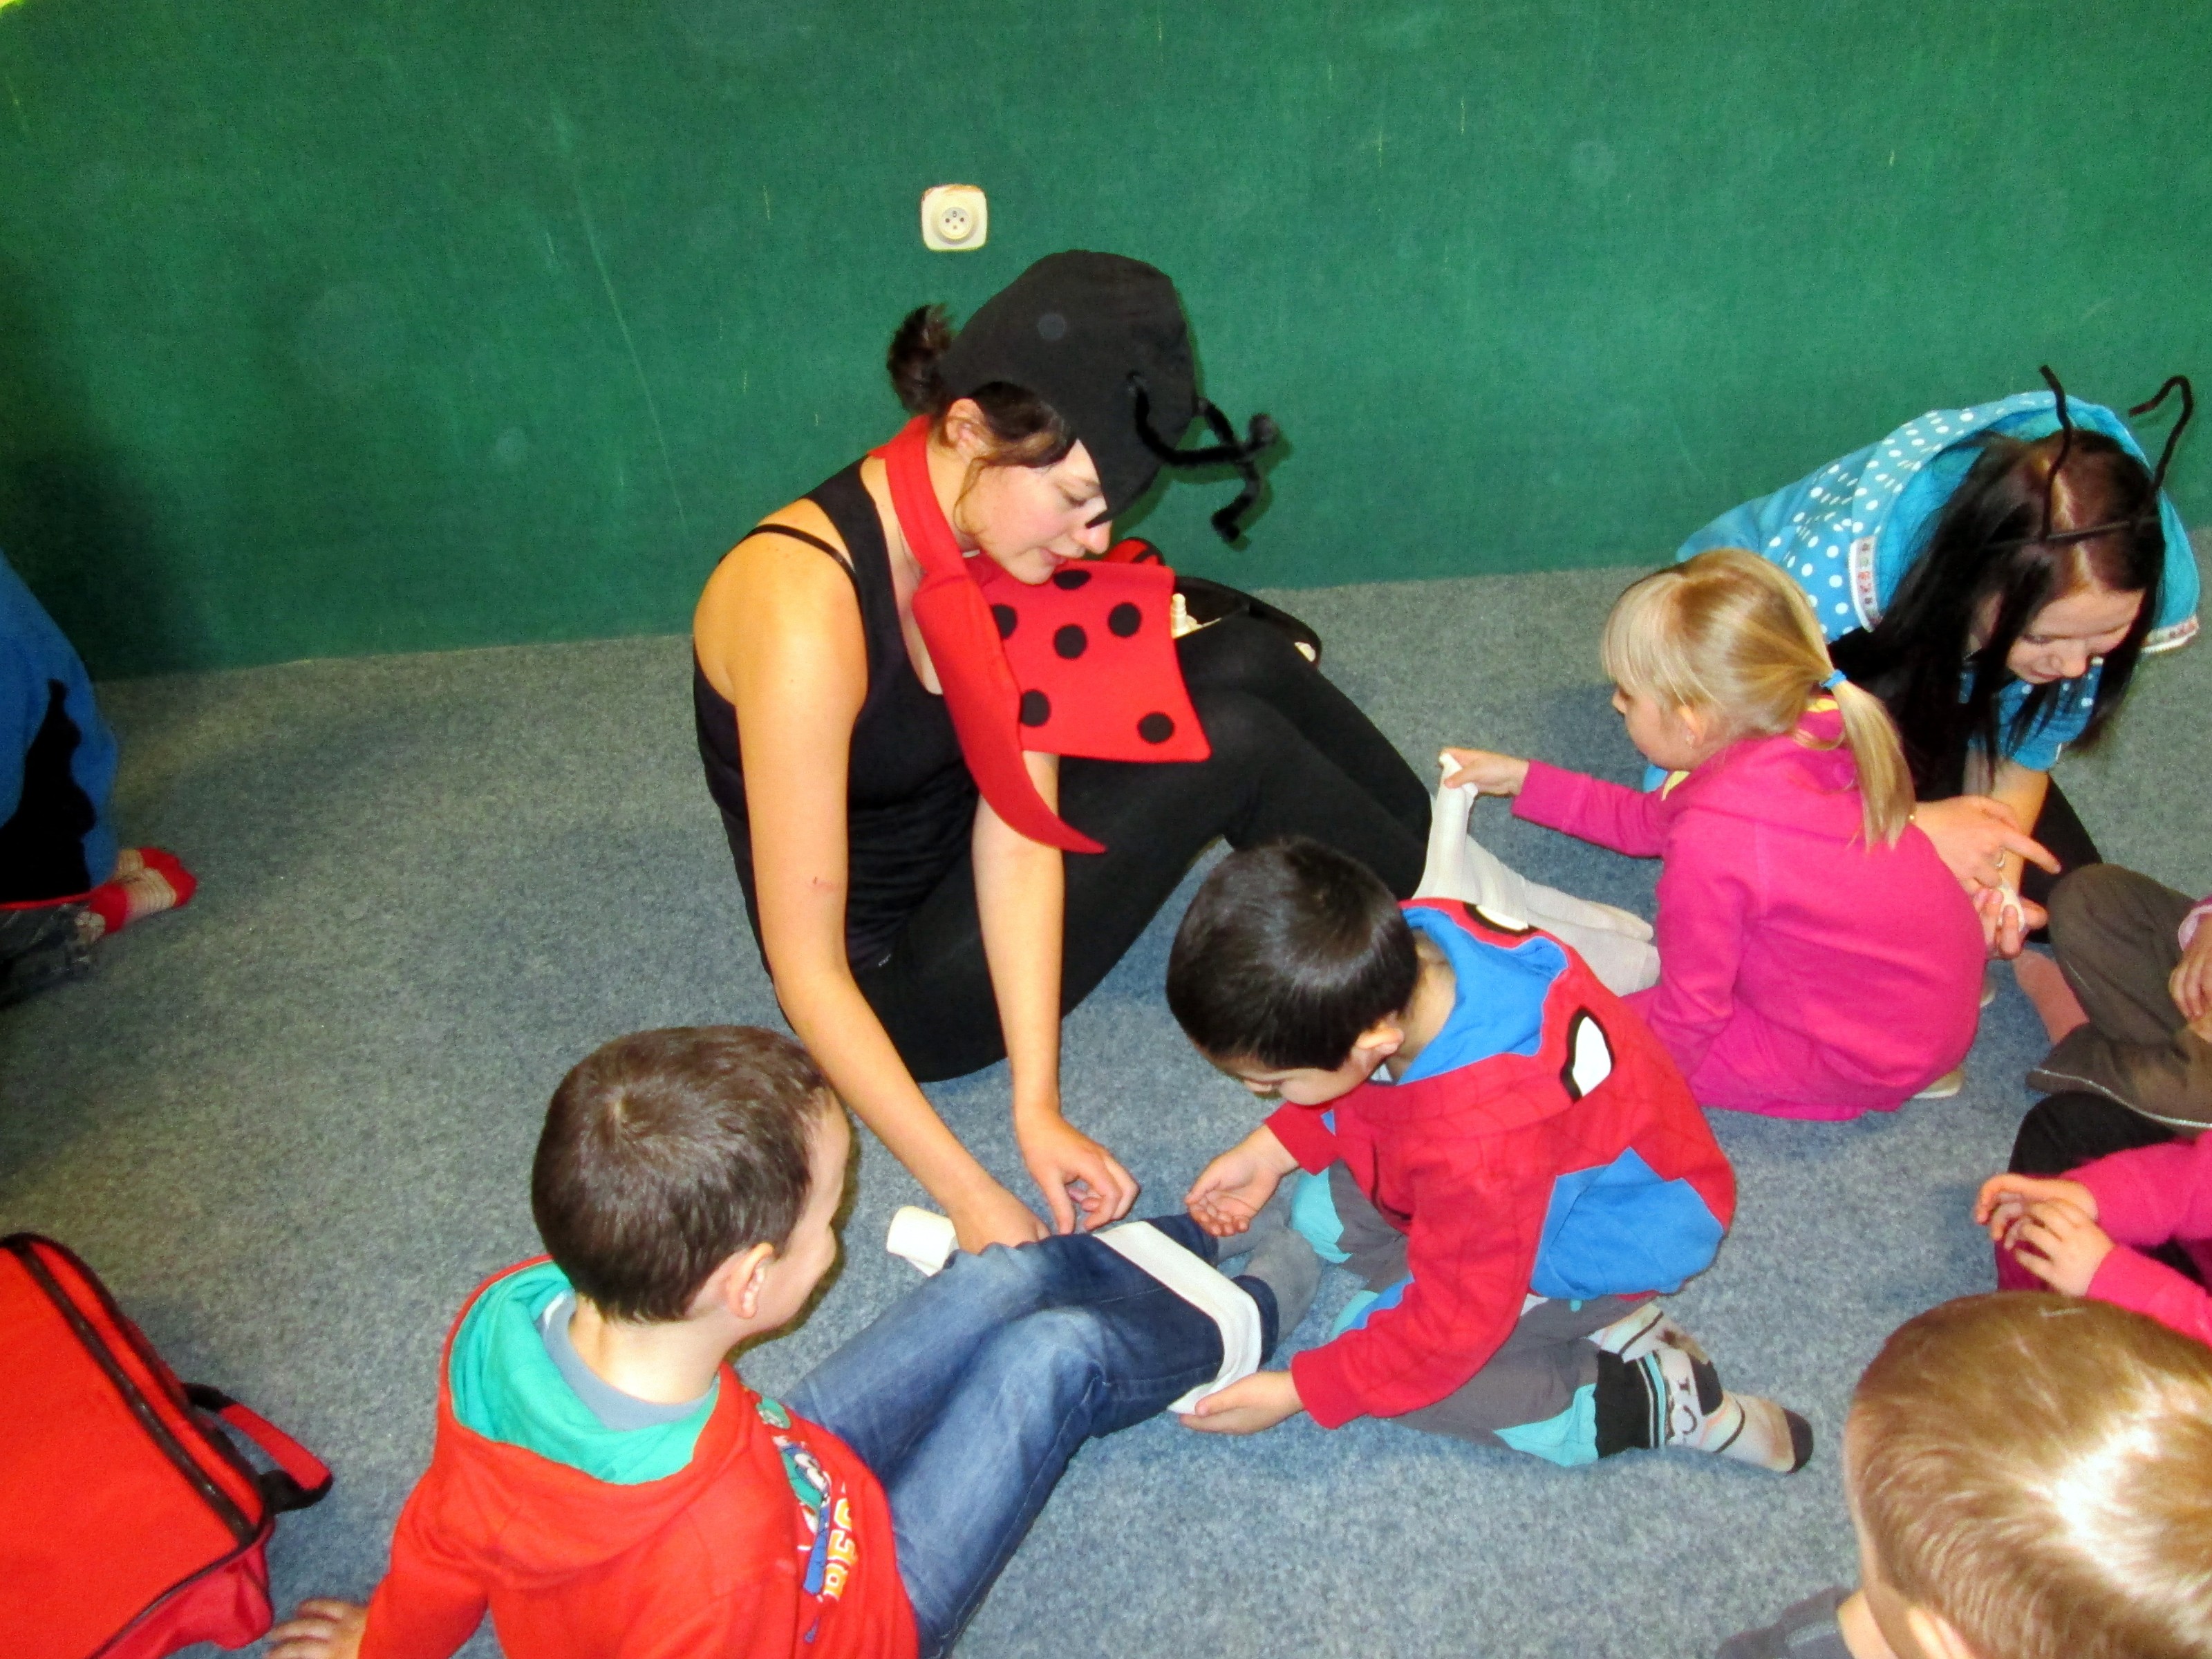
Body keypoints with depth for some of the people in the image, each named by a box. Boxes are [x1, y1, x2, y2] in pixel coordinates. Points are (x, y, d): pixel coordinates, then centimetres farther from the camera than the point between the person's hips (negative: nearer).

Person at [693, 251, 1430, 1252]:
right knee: (1229, 741, -18)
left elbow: (1019, 826, -15)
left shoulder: (991, 530, -12)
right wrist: (970, 1197, -29)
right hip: (897, 979, -6)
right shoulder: (805, 612, -33)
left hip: (972, 863, 7)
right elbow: (806, 972, -29)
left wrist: (1038, 1107, -20)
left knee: (1246, 658, -7)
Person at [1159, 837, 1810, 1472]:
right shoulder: (1401, 943, -25)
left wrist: (1298, 1391, -18)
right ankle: (1597, 1321, 1)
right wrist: (1270, 1150, -6)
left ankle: (1653, 1400, -4)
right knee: (1320, 1212, 3)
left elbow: (1454, 1323, -26)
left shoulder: (1476, 1145, -44)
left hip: (1608, 1239, -8)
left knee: (1373, 1340, -11)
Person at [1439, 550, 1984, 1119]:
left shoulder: (1709, 846, -33)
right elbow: (1646, 823, 8)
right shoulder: (1796, 738, -9)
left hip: (1882, 1056, -8)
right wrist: (1522, 778, 12)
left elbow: (1689, 1015, -19)